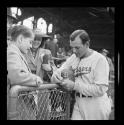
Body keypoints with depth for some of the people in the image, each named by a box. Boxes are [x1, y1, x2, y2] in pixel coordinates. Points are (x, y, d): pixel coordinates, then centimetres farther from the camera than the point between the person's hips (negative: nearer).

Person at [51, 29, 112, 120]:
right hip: (79, 105, 5)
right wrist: (56, 76, -17)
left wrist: (75, 86, -22)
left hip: (96, 108, -4)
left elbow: (100, 89, -19)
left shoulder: (100, 60, -12)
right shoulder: (73, 58, 6)